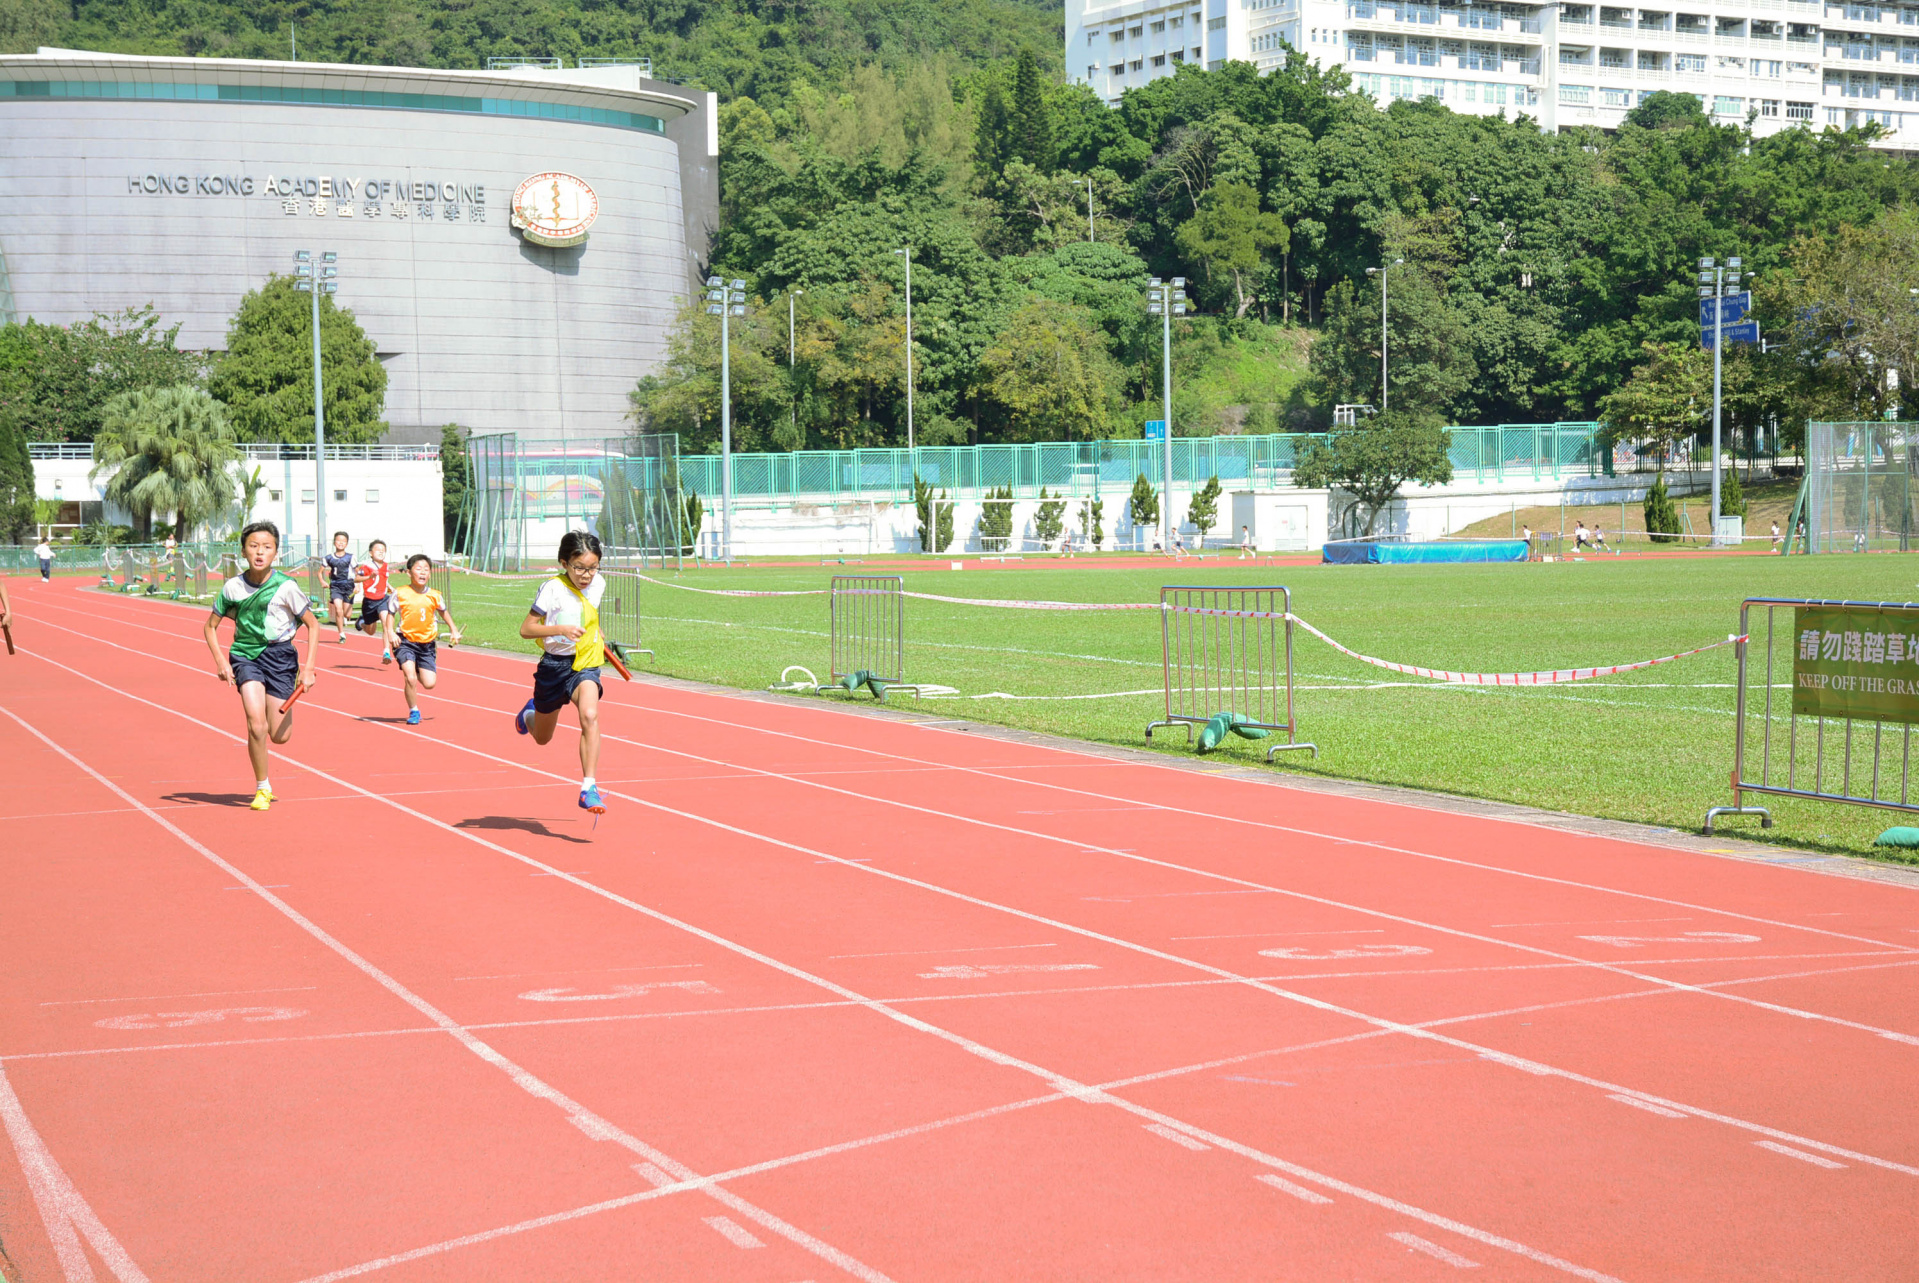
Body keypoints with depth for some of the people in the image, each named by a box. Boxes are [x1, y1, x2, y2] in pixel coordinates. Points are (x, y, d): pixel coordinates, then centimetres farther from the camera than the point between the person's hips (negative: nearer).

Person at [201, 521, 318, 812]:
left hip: (280, 654, 0)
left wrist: (308, 668, -6)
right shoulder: (232, 587, -3)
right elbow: (210, 626, 10)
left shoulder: (286, 587, -9)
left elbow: (313, 625, 0)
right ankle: (262, 788, -2)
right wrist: (220, 661, -4)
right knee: (256, 723, -19)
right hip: (245, 655, 0)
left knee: (280, 736, 0)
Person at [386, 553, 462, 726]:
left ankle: (418, 672, 34)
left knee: (429, 684, -2)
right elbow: (391, 614, 3)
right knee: (410, 679, -19)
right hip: (405, 641, -3)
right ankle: (413, 712, 3)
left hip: (427, 643, 3)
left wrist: (454, 630, 14)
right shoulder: (400, 594, -7)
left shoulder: (434, 596, -1)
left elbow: (443, 611, 18)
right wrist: (390, 632, -11)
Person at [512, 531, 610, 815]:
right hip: (555, 665, -2)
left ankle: (589, 788, -28)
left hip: (586, 664, 2)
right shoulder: (553, 589, -17)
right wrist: (562, 629, -28)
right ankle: (530, 714, 56)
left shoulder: (598, 584, 0)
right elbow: (526, 629, -17)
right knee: (542, 738, 17)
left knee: (589, 715, -29)